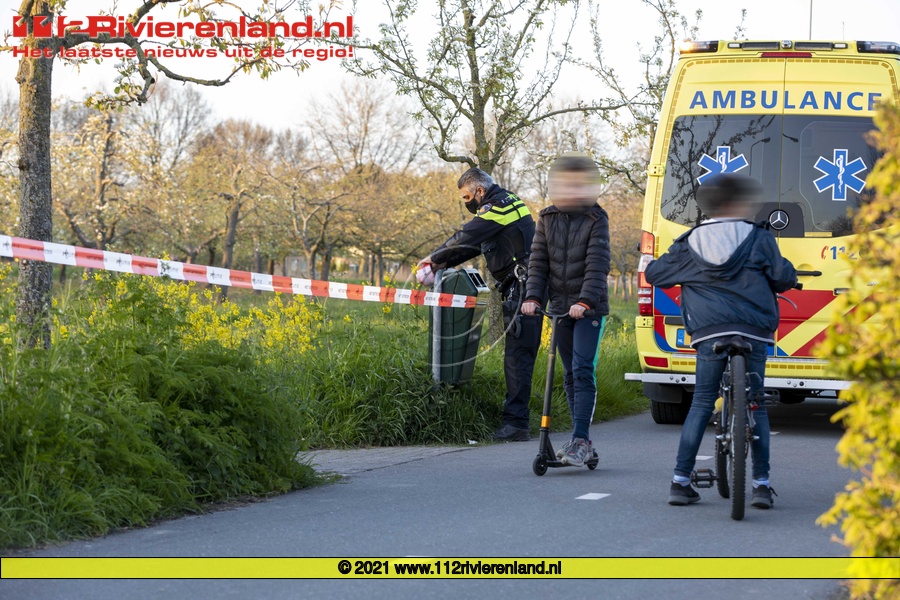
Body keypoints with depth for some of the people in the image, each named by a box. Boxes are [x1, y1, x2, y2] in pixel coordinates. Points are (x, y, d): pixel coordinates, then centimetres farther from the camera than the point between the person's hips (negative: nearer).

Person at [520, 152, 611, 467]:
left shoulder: (596, 219, -6)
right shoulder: (547, 218, 7)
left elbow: (597, 263, -15)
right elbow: (538, 261, 6)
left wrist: (585, 300, -26)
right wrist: (532, 296, -8)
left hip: (589, 308, -5)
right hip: (560, 306, 5)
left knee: (583, 370, -13)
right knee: (570, 374, 9)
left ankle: (580, 439, -15)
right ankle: (580, 440, 17)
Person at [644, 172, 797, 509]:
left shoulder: (690, 244, 10)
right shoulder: (758, 238, 5)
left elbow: (653, 274, 17)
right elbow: (783, 277, 0)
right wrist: (788, 278, 24)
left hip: (709, 333, 1)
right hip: (753, 332, -1)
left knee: (701, 404, 8)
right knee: (755, 405, 7)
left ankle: (680, 481, 2)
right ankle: (761, 484, 2)